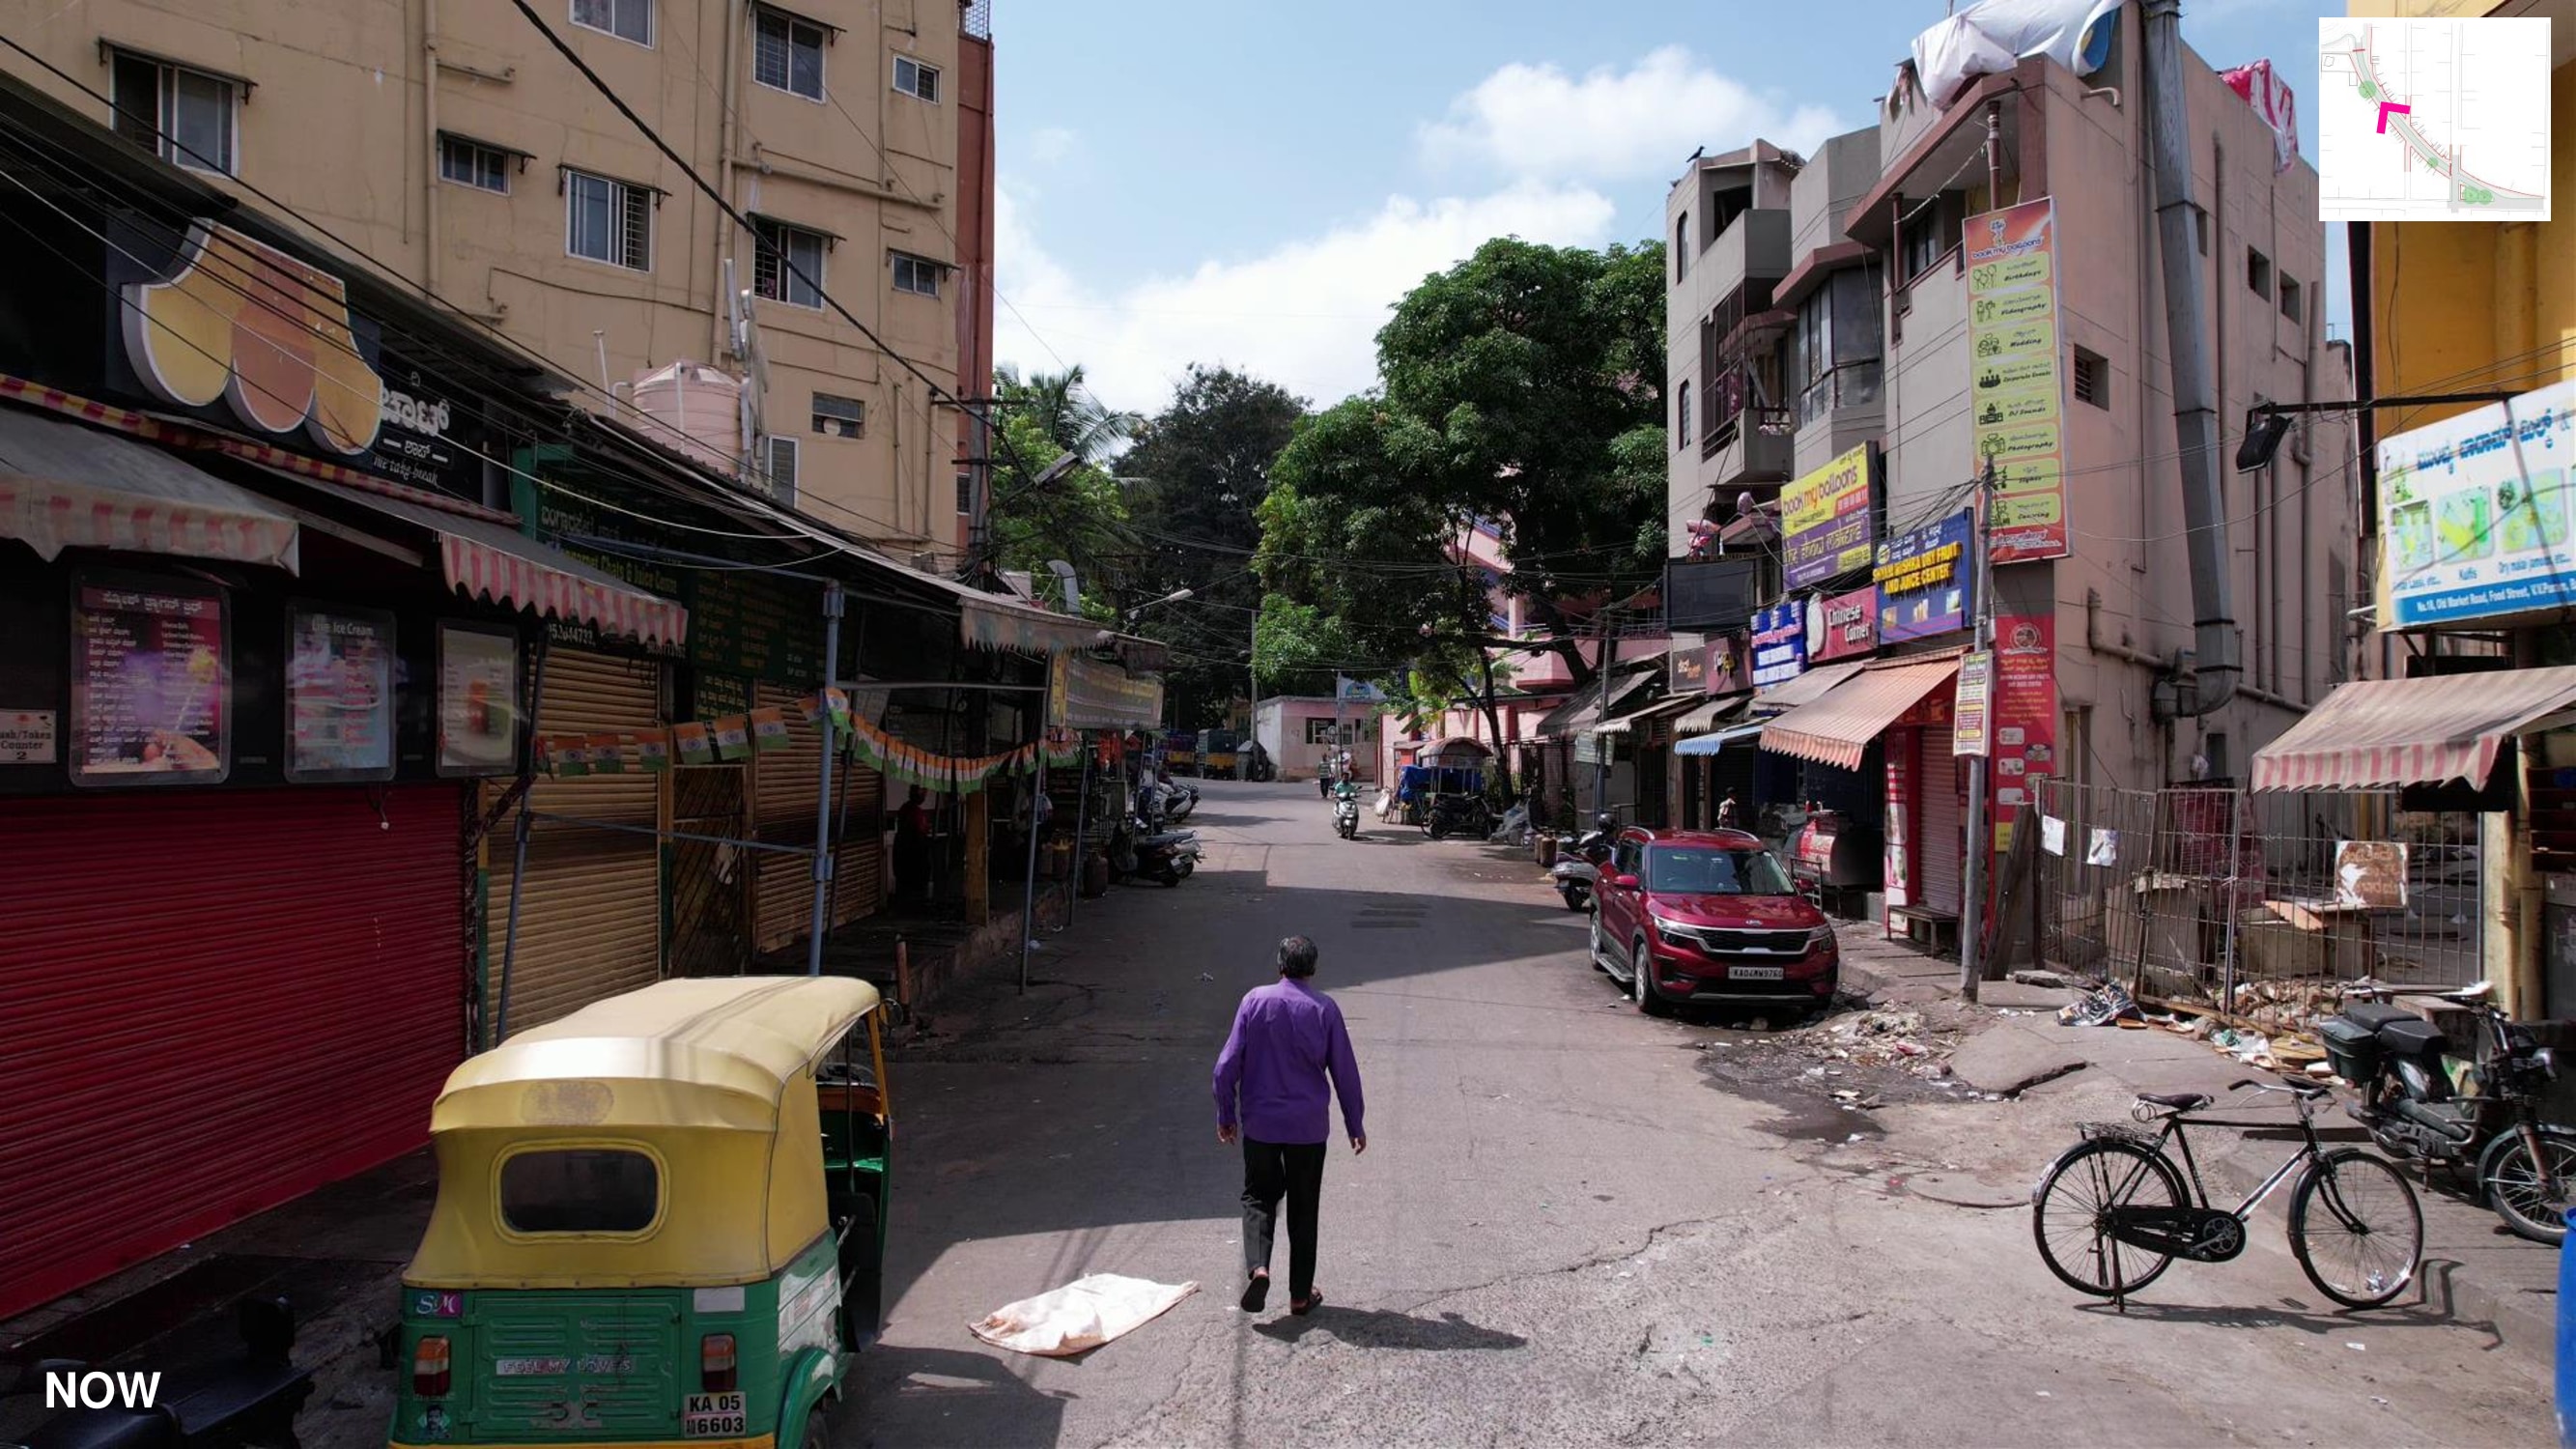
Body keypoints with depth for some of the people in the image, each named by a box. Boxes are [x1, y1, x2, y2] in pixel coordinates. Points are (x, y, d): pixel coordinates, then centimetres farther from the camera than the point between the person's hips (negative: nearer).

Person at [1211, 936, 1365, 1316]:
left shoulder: (1255, 1000, -5)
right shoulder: (1325, 1009, -6)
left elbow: (1227, 1065, -5)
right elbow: (1345, 1071, -2)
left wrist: (1226, 1115, 7)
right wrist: (1355, 1125, 9)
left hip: (1259, 1123, 0)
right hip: (1308, 1127, 0)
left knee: (1258, 1196, 15)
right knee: (1303, 1207, 13)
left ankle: (1257, 1266, -8)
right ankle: (1301, 1294, 17)